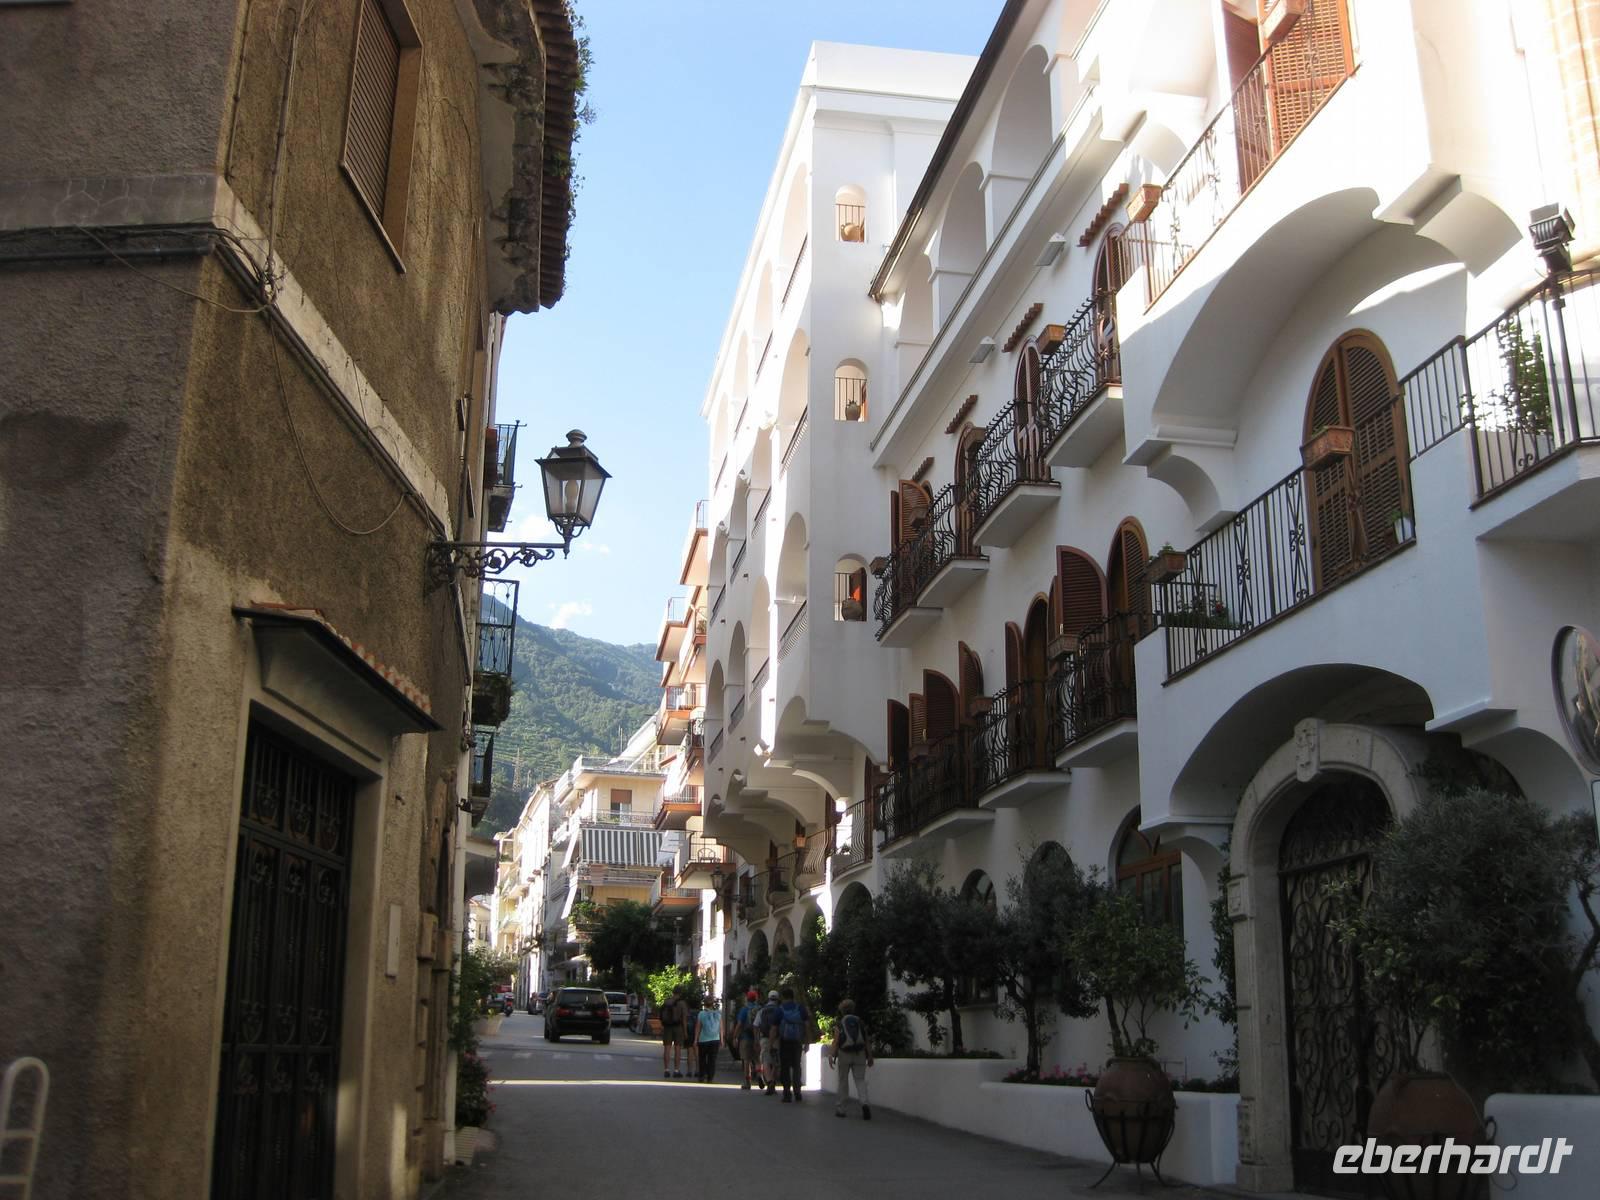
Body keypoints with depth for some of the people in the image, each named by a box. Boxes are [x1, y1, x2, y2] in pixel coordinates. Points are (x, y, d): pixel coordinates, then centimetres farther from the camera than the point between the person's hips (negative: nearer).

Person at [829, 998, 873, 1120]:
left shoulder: (839, 1024, -2)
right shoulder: (861, 1023, 5)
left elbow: (835, 1042, -13)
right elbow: (867, 1041, 2)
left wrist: (831, 1057, -19)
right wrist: (870, 1057, 8)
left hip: (844, 1055, -1)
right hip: (859, 1055, 1)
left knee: (843, 1081, 13)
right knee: (860, 1080, 1)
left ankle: (840, 1109, 17)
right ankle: (864, 1103, -24)